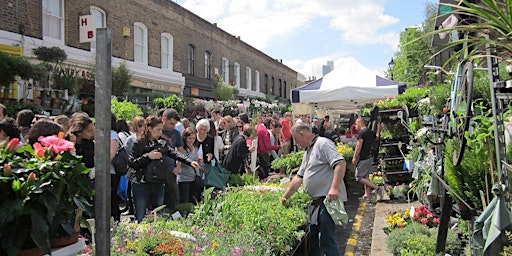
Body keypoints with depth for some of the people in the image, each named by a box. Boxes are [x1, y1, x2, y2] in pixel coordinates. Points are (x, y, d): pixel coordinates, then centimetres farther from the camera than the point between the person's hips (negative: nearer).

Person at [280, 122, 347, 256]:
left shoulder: (323, 144, -11)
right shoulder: (308, 152, 20)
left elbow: (341, 163, -23)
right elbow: (299, 177, 22)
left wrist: (334, 188, -32)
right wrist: (285, 197, 21)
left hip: (329, 199, -10)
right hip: (317, 200, 10)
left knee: (327, 241, -5)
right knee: (313, 237, 19)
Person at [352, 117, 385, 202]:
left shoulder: (361, 132, -16)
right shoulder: (371, 132, 11)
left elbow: (359, 146, -19)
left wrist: (354, 157, -14)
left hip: (363, 158, -9)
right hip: (370, 157, 9)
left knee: (359, 177, -4)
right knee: (365, 176, 15)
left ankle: (377, 188, -10)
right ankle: (367, 194, 14)